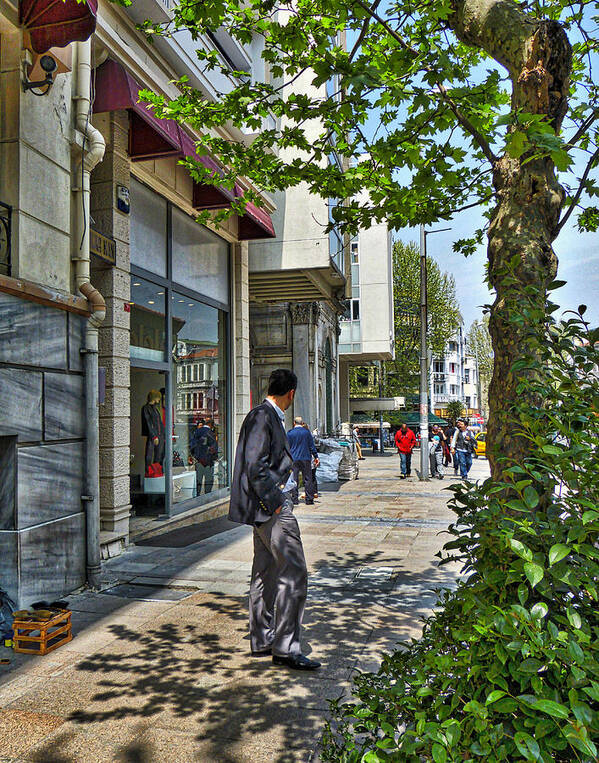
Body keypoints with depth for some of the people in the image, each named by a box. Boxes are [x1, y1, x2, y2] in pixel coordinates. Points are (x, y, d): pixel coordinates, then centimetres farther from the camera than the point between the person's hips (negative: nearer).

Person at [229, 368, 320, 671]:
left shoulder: (271, 417, 16)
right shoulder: (262, 416, -15)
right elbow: (255, 467, -21)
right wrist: (274, 502, -17)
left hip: (267, 507, 11)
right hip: (272, 508, -11)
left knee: (265, 574, 15)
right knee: (294, 573, -7)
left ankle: (262, 640, 26)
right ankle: (285, 648, 1)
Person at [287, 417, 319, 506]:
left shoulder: (290, 433, 1)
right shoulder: (307, 432, 0)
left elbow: (287, 447, 4)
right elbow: (312, 445, 1)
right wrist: (316, 457, 6)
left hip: (293, 459, 0)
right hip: (306, 458, 0)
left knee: (294, 480, 4)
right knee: (307, 479, 4)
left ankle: (294, 500, 3)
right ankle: (309, 500, 4)